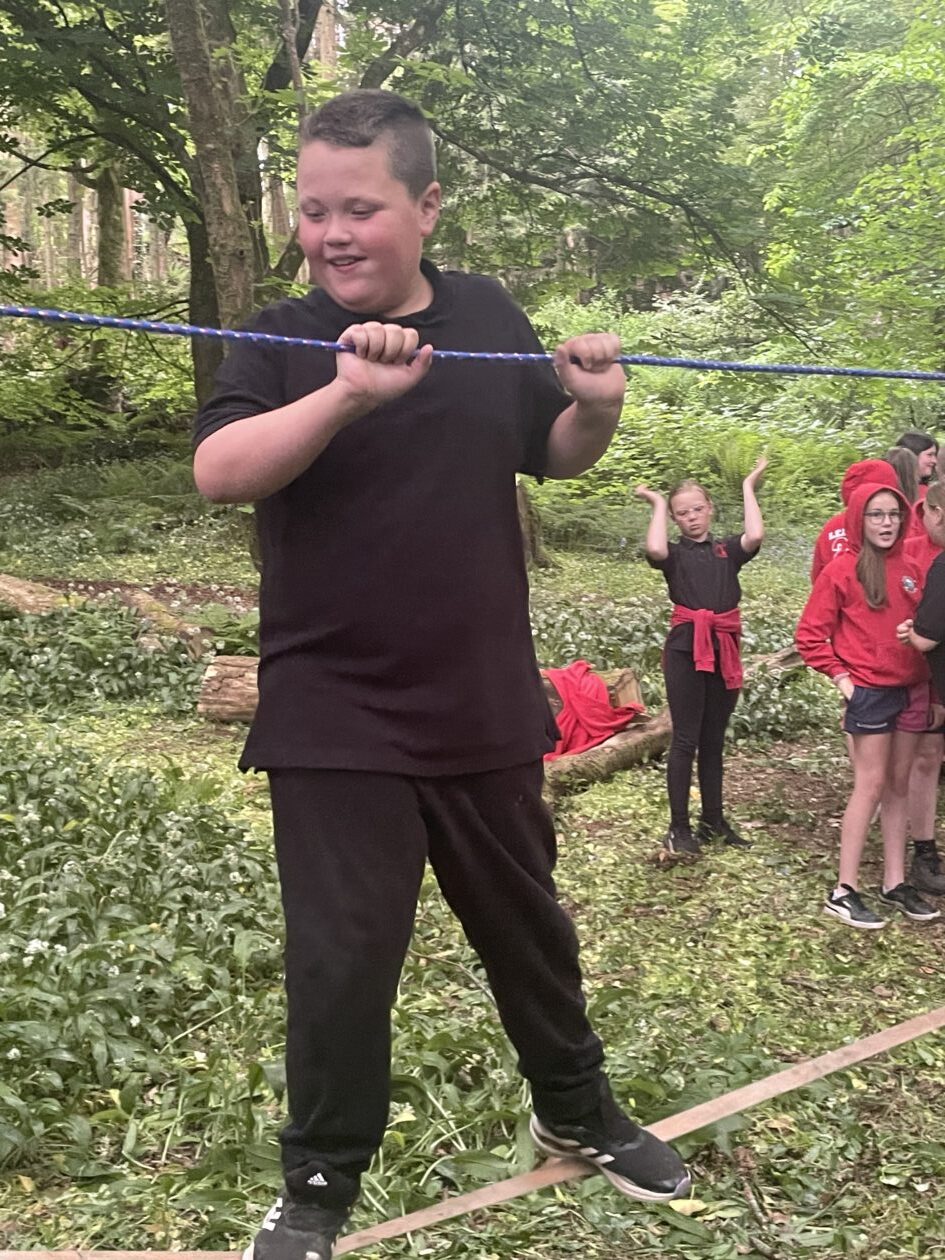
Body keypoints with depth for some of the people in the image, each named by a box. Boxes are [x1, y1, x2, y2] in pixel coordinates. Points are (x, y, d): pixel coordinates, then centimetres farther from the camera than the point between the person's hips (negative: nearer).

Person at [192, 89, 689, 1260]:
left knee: (527, 926, 19)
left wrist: (594, 407, -8)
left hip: (484, 709, 4)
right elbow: (219, 471, -23)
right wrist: (345, 394, -38)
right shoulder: (284, 338, -7)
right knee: (342, 957, 2)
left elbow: (555, 457, 14)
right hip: (336, 720, -3)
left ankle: (577, 1112, 42)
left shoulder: (491, 317, 3)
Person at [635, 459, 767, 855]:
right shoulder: (675, 554, 4)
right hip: (686, 649, -3)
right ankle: (679, 826, 3)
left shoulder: (727, 550, 10)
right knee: (686, 739, -2)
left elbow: (755, 536, -11)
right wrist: (658, 505, -6)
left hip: (724, 648, 3)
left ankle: (713, 820, 21)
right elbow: (654, 549, -21)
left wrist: (748, 487, 0)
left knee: (714, 739, 12)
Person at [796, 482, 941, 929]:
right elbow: (810, 634, -6)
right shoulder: (843, 570, -8)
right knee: (871, 786, -5)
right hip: (870, 691, -6)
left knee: (899, 784, 10)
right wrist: (841, 678, -9)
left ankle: (895, 882, 18)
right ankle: (844, 891, 1)